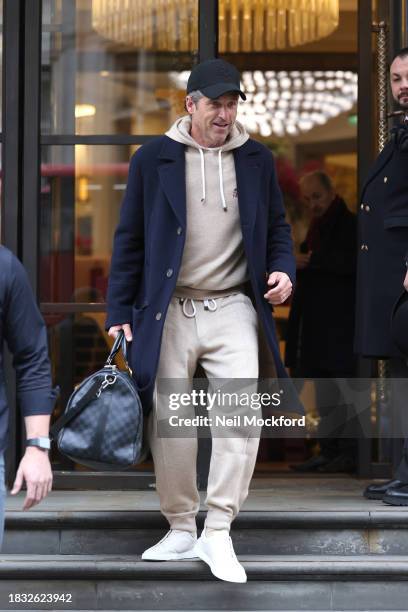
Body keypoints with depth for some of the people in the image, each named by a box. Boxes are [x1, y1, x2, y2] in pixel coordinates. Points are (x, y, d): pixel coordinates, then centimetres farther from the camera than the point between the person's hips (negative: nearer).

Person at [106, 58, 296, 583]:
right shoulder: (154, 158, 1)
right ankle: (180, 529, 19)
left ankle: (218, 532, -5)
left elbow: (276, 226, 16)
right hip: (168, 311, -1)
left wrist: (283, 269, -4)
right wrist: (119, 314, 0)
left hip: (232, 308, 1)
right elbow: (130, 239, 3)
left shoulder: (256, 159, 7)